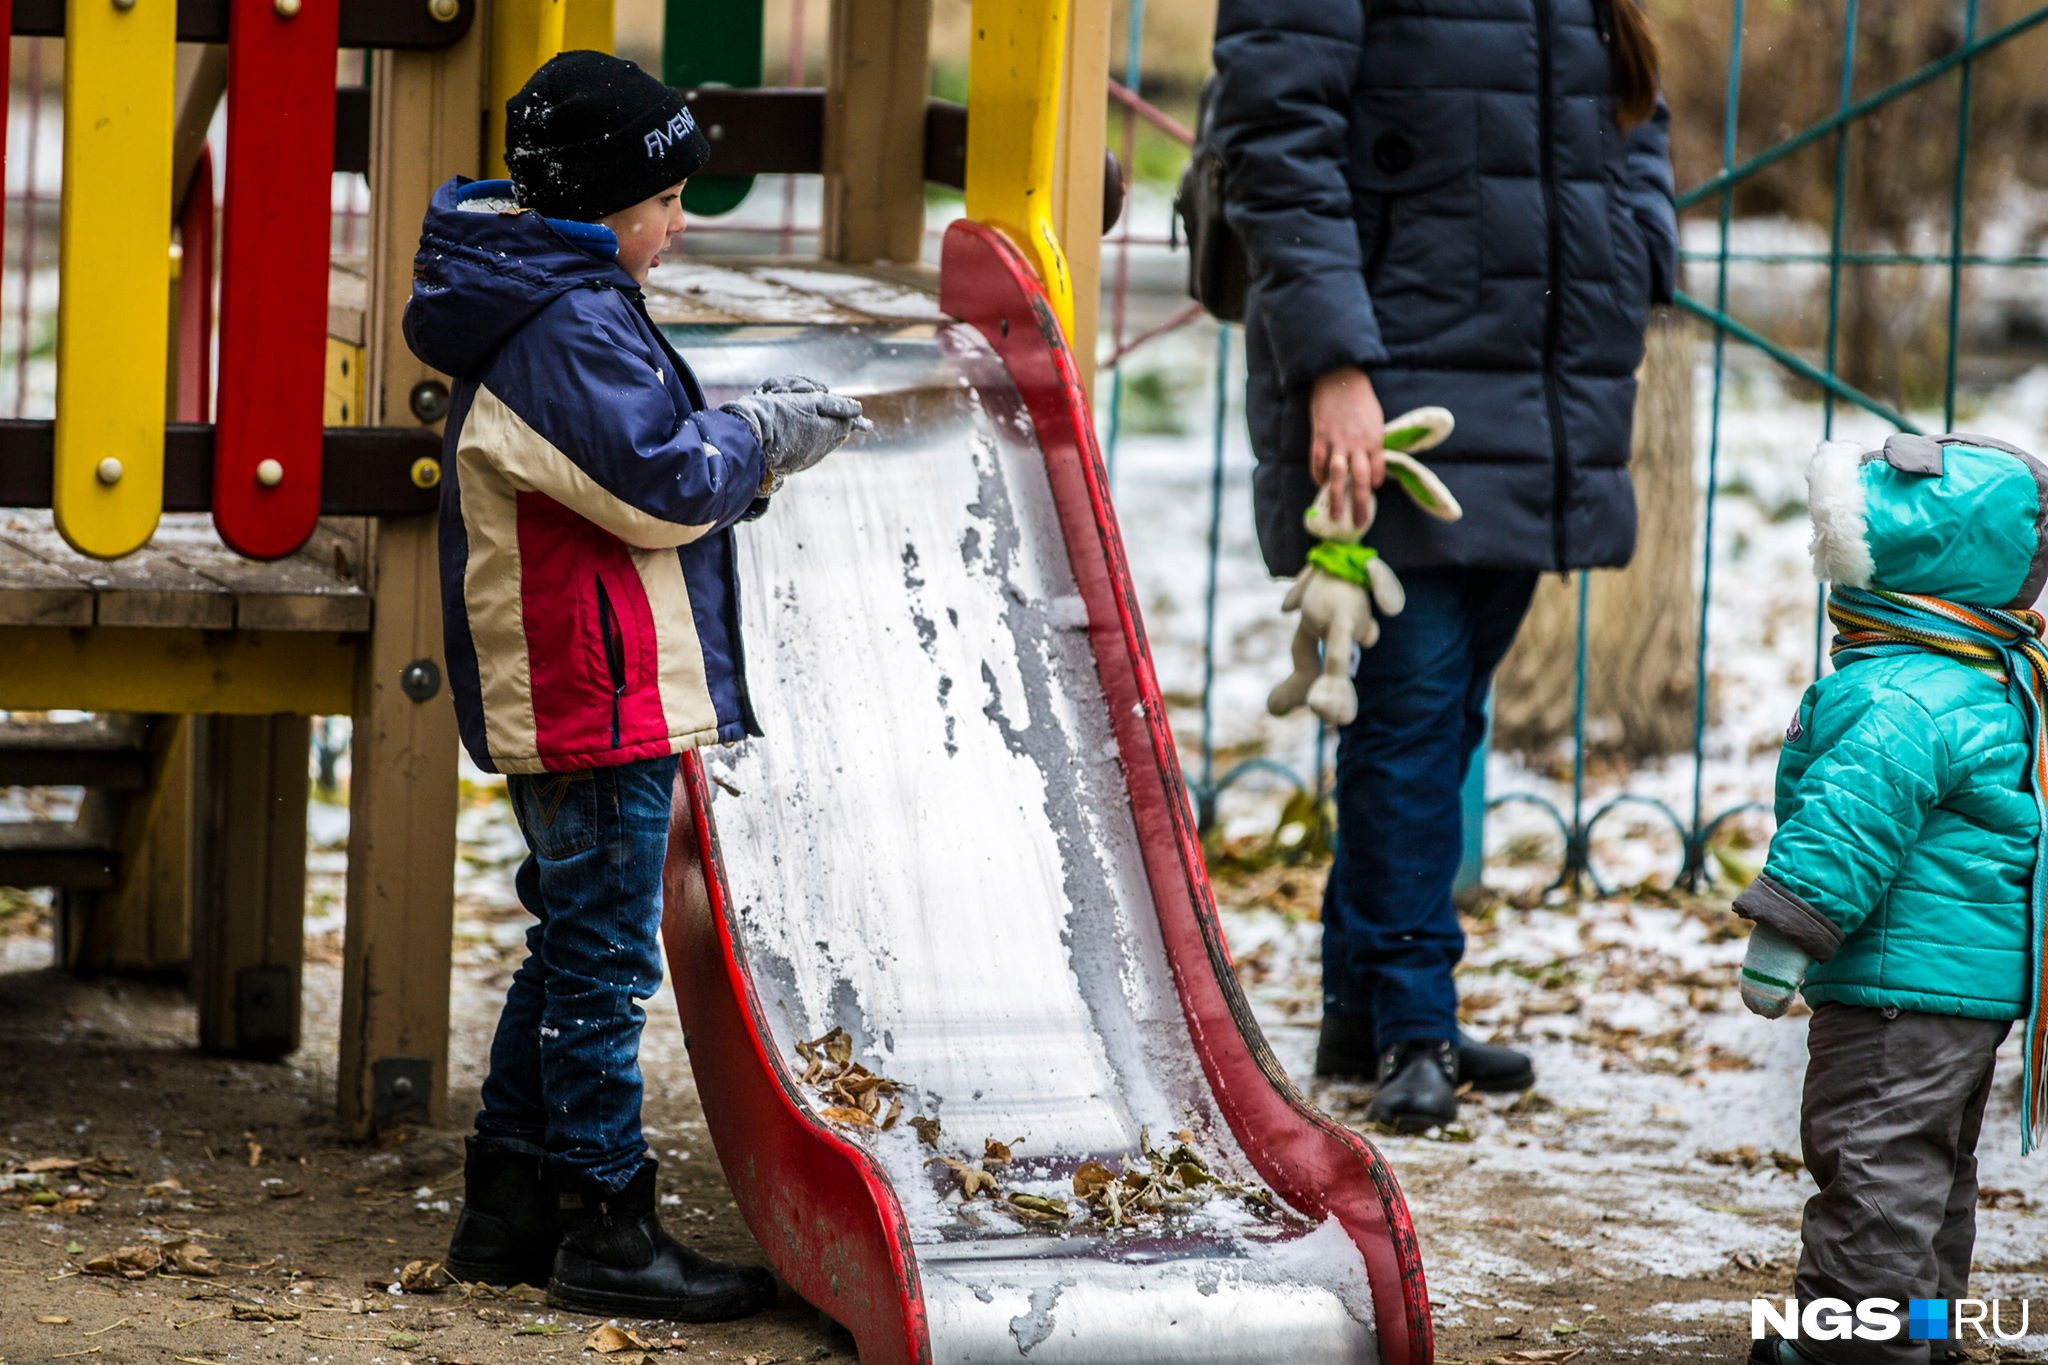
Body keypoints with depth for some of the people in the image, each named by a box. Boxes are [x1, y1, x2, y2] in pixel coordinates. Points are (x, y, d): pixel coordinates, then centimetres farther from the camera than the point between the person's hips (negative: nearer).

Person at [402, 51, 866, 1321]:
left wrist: (753, 430, 9)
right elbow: (664, 486, -20)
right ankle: (607, 1231, 0)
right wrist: (768, 438, -5)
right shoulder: (570, 327, -18)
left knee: (572, 948, 16)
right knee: (605, 960, -5)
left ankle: (509, 1209, 21)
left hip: (564, 695, 11)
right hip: (594, 698, -11)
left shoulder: (550, 303, 15)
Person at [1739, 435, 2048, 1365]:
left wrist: (1785, 933, -21)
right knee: (1928, 1169, 20)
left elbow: (1849, 823, -25)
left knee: (1875, 1161, -5)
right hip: (1970, 980, 11)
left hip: (1907, 984, -11)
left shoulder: (1906, 701, -22)